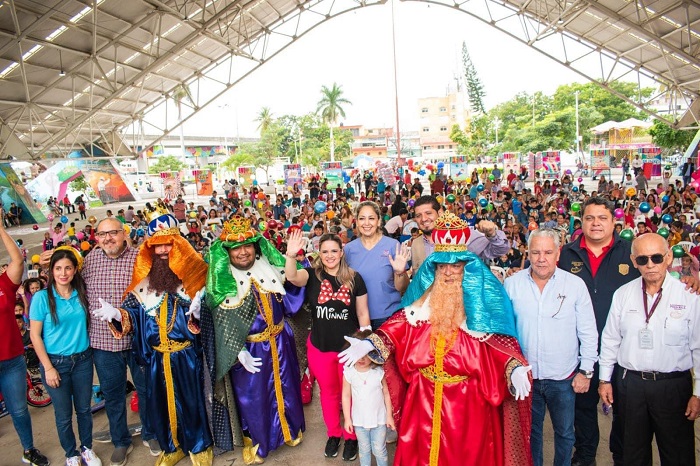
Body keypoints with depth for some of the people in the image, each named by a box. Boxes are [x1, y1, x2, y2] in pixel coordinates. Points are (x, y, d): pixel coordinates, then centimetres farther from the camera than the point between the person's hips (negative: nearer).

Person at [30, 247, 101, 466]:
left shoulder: (82, 294, -2)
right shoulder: (42, 297, -11)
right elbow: (35, 335, -9)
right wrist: (48, 368, -10)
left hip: (82, 359, 3)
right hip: (56, 362, -2)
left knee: (84, 409, 14)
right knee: (64, 414, 10)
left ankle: (87, 448, 35)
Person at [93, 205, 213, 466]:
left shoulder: (189, 278, -5)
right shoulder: (143, 282, 3)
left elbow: (197, 320, -8)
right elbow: (132, 314, 0)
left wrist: (196, 311, -30)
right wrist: (116, 314, -20)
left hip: (186, 354, -3)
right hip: (156, 357, 3)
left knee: (190, 400, 8)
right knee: (160, 402, 14)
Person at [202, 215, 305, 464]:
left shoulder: (269, 265, -3)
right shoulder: (222, 280, -12)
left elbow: (292, 292, 3)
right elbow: (223, 322, -12)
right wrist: (239, 352, -17)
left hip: (279, 341, 3)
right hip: (249, 347, -3)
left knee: (285, 387, 19)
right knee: (253, 396, 12)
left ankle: (290, 429, 44)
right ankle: (256, 441, 36)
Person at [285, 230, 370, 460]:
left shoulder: (354, 278, -8)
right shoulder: (312, 274, -9)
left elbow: (363, 314, -2)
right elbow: (292, 277, -31)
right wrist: (290, 255, -49)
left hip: (349, 345, -1)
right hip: (319, 347, 1)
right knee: (328, 391, 19)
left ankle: (352, 436, 36)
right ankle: (333, 434, 40)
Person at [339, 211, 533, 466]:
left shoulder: (482, 301, -8)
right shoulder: (423, 299, -1)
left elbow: (498, 342, -11)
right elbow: (401, 325, -2)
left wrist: (515, 368, -29)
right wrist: (370, 343, -15)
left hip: (466, 398, -2)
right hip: (425, 396, 2)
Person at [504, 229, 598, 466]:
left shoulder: (575, 284, -8)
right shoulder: (512, 284, -6)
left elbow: (588, 333, -3)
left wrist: (586, 371, -3)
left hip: (564, 377, -1)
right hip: (525, 375, 1)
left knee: (565, 432, 16)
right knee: (530, 430, 19)